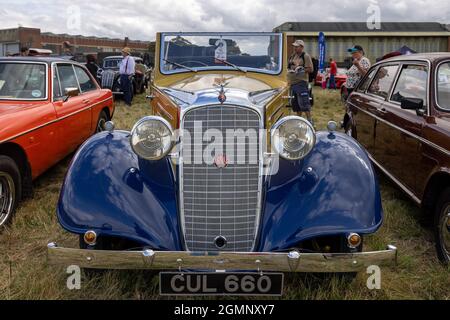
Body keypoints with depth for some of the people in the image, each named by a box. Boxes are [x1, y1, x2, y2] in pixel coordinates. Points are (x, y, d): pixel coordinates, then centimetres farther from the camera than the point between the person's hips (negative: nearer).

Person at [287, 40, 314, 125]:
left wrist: (301, 69, -17)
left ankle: (309, 120, -6)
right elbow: (289, 67, 28)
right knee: (296, 104, 13)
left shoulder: (306, 56, -5)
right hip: (292, 83, 8)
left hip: (301, 82, -8)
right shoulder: (293, 56, 17)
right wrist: (289, 70, 8)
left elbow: (311, 69, -10)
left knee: (304, 103, -11)